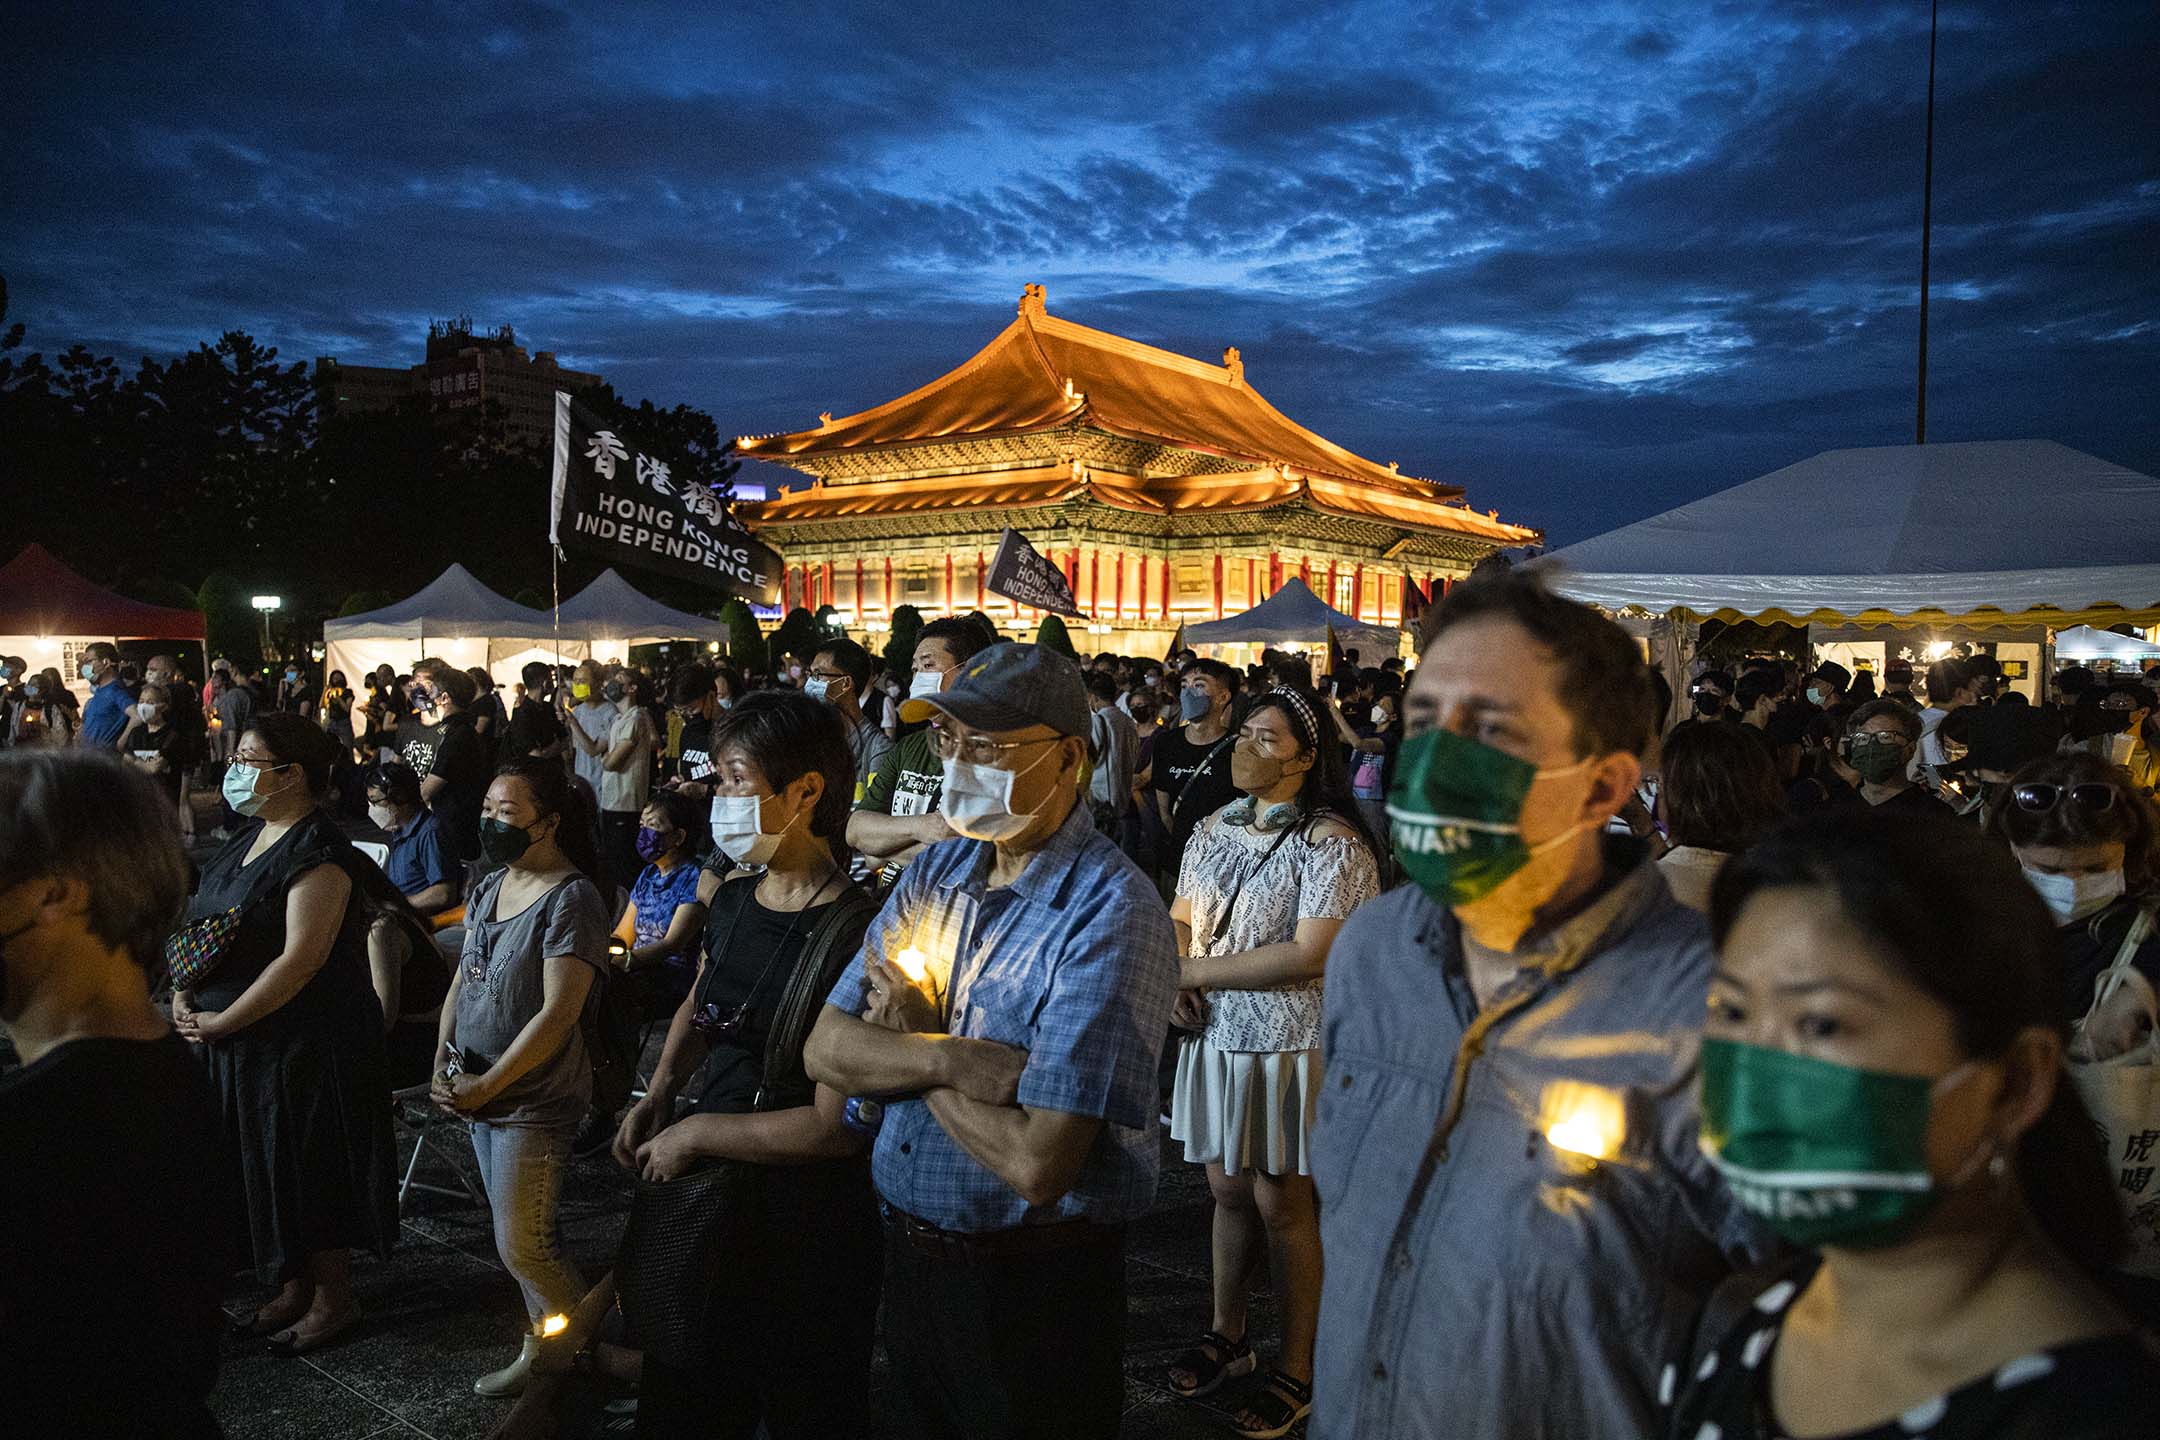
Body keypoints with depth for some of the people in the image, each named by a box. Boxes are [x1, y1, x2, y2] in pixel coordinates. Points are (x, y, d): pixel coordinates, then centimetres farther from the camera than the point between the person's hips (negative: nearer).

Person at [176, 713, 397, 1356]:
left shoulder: (317, 850, -18)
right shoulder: (249, 838, 9)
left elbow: (300, 959, -24)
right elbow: (198, 924, 15)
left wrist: (219, 1023, -19)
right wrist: (183, 999, -1)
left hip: (304, 1043, -9)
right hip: (234, 1042, 9)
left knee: (309, 1167, 3)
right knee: (262, 1165, 16)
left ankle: (333, 1298, 19)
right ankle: (294, 1289, 32)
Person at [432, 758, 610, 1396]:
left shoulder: (572, 899, -18)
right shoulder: (489, 888, 7)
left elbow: (557, 1014, -21)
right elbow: (462, 980, 15)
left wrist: (487, 1085, -16)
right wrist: (443, 1065, 4)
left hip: (534, 1099, -7)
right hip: (476, 1091, 8)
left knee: (521, 1244, -2)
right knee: (522, 1233, 16)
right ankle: (542, 1345, 31)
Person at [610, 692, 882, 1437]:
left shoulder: (854, 935, -26)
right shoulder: (734, 900, 0)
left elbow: (837, 1124, -26)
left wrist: (694, 1133, -17)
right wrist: (658, 1096, 3)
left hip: (801, 1231, -8)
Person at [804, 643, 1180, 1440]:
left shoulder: (1111, 915, -23)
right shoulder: (933, 874, 1)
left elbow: (1037, 1163, -29)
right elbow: (826, 1050, -3)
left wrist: (908, 1039, -14)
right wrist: (950, 1058, -23)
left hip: (1036, 1284, -6)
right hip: (909, 1249, 7)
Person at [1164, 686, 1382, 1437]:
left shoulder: (1331, 842, -14)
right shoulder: (1213, 831, 7)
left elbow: (1310, 955, -22)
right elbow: (1179, 919, 15)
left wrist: (1196, 971, -16)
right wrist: (1175, 985, -7)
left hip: (1288, 1045, -6)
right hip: (1216, 1038, 6)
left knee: (1281, 1205, 4)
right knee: (1228, 1191, 16)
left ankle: (1297, 1371, 21)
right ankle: (1226, 1335, 36)